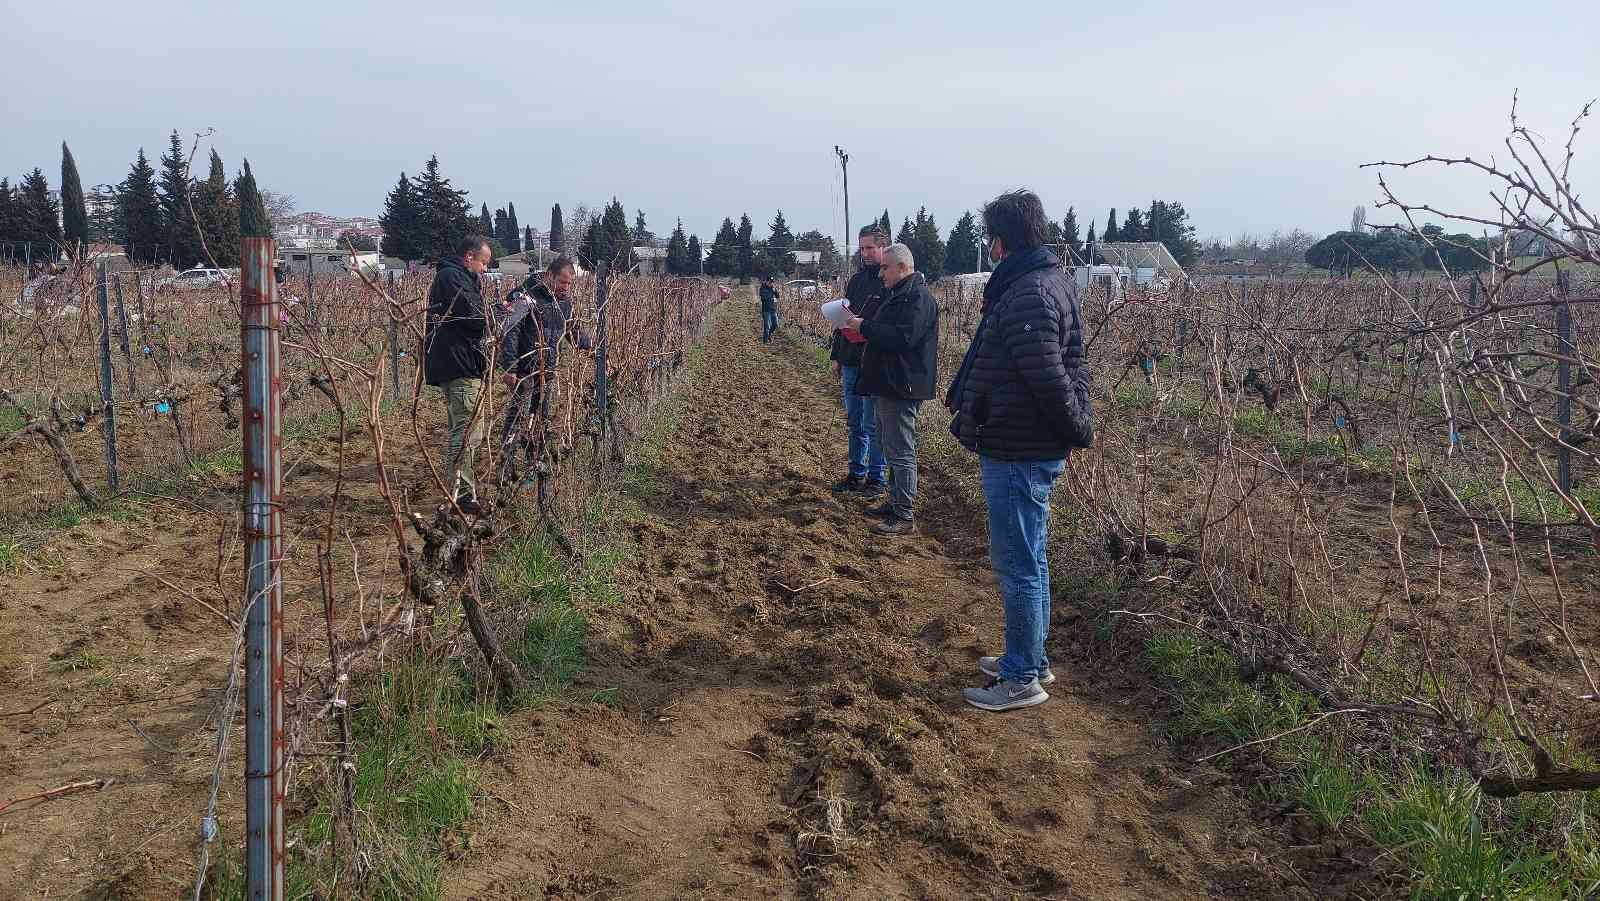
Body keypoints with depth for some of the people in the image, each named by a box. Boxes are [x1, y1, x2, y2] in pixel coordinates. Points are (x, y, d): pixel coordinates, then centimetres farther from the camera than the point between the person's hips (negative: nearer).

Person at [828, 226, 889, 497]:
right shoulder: (856, 280, 14)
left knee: (873, 424, -1)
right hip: (850, 362, 7)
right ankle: (856, 473, 24)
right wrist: (836, 356, 16)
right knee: (854, 422, 14)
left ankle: (877, 477, 10)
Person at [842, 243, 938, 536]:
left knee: (900, 451, -8)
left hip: (901, 388, -11)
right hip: (885, 385, 11)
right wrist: (862, 328, 11)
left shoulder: (918, 297, -16)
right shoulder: (896, 294, 18)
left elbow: (903, 338, -27)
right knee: (892, 447, 18)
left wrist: (865, 327, -18)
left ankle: (903, 516, -5)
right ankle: (897, 501, 28)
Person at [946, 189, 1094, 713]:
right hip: (1027, 449, 11)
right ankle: (1030, 659, 33)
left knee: (1018, 565, 0)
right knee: (1026, 561, 20)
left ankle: (1022, 679, 11)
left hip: (1018, 454, -11)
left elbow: (1048, 377, -26)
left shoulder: (1029, 294, -21)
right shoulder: (1049, 281, 13)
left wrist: (1079, 431, -13)